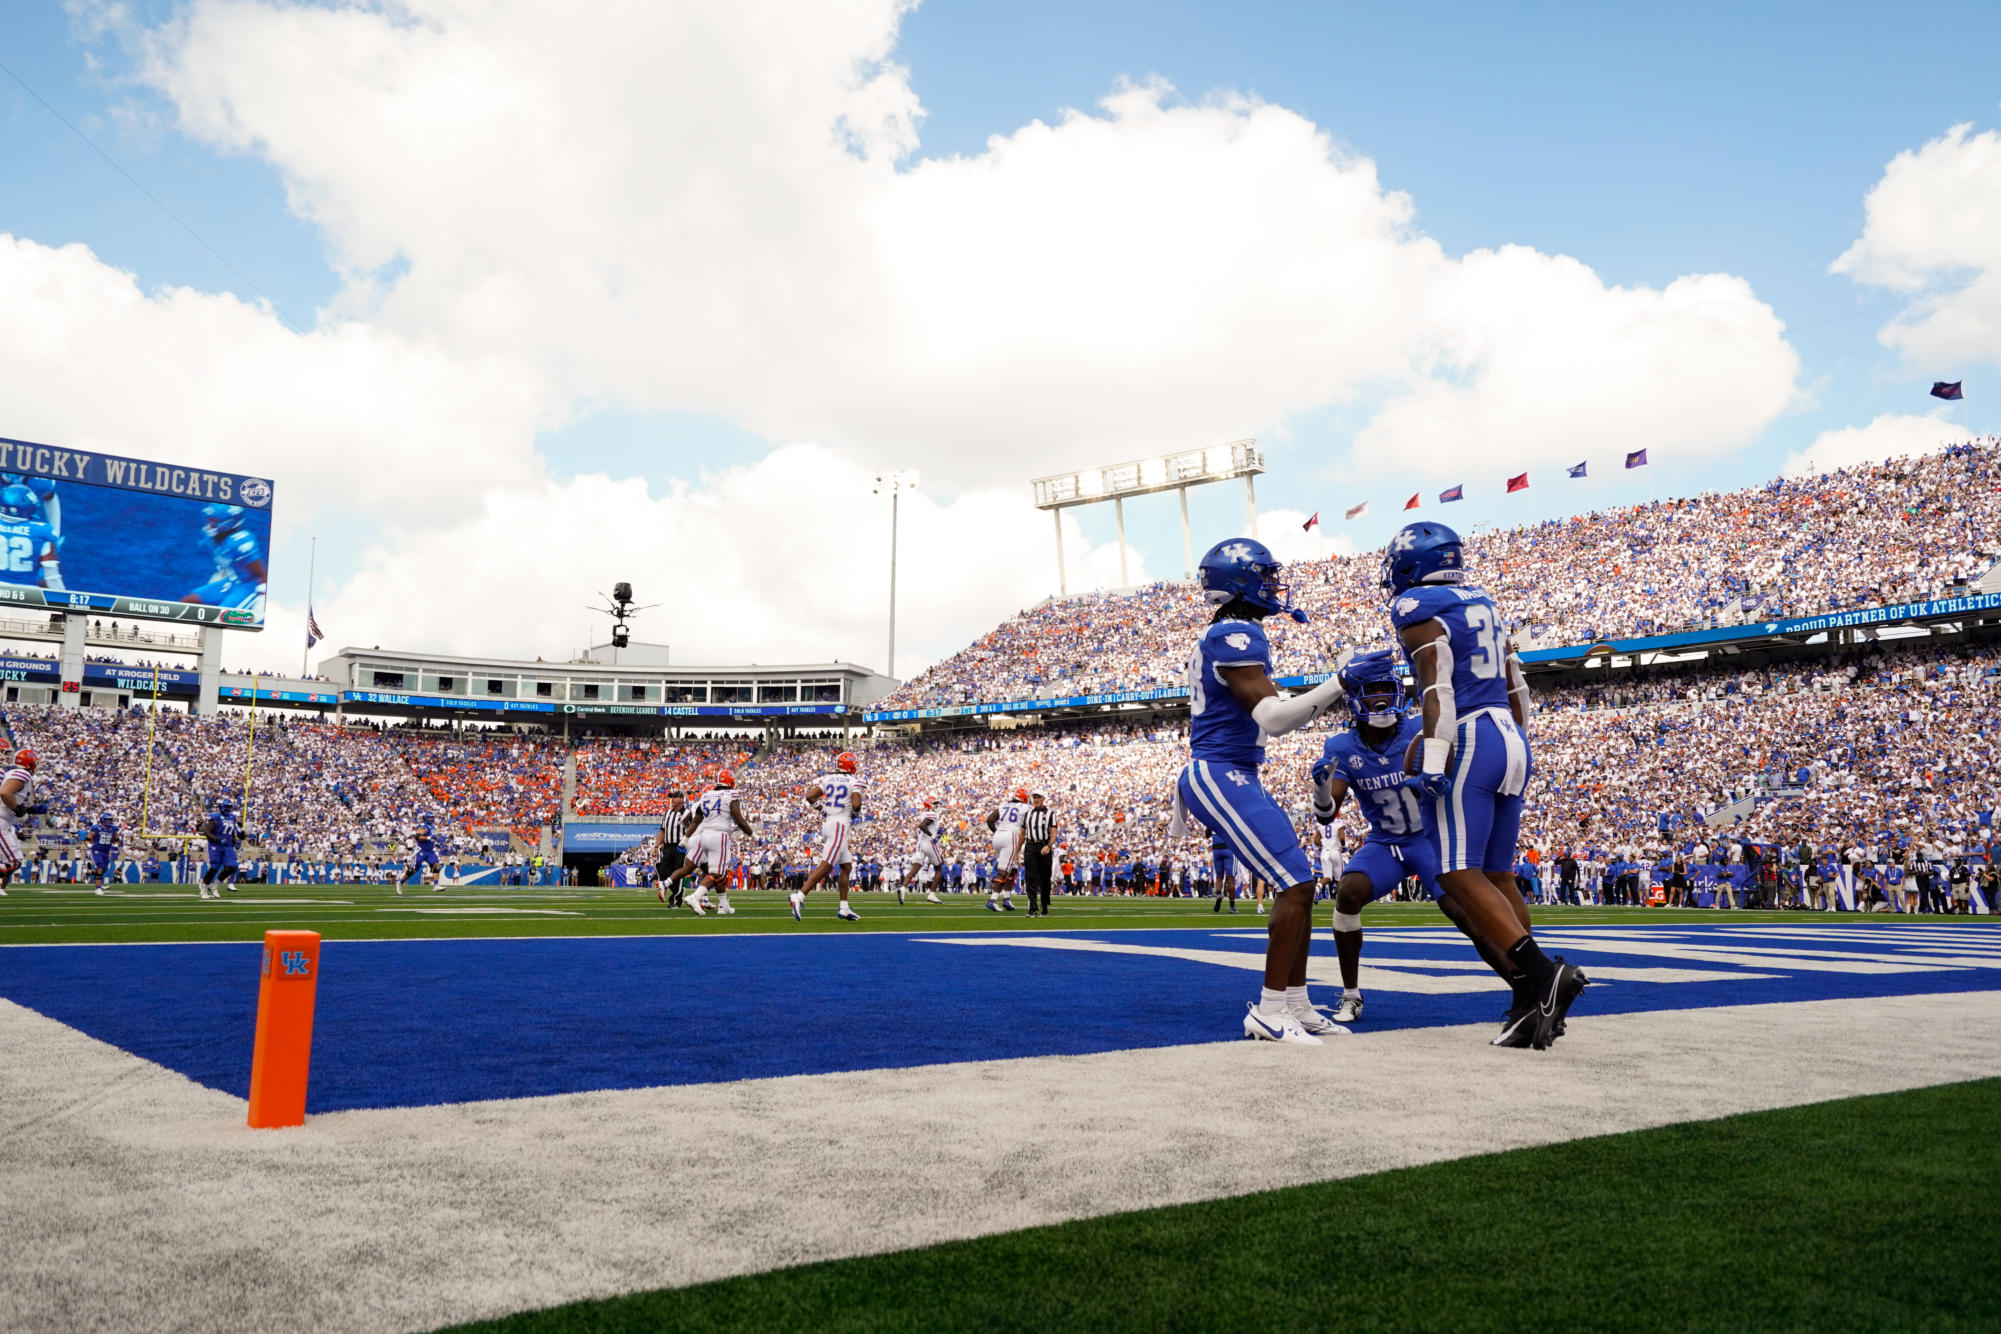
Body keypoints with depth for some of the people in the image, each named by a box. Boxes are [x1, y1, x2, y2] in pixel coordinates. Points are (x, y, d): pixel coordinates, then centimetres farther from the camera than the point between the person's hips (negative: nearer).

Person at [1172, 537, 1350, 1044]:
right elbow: (1273, 718, -21)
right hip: (1223, 778, -10)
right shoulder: (1237, 636, -14)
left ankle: (1296, 1003, 18)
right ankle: (1268, 1011, -4)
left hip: (1229, 780, 10)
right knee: (1297, 885, -11)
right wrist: (1339, 683, -21)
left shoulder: (1217, 638, 19)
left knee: (1299, 885, 11)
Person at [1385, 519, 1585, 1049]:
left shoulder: (1418, 610, -4)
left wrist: (1433, 758, -21)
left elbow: (1436, 687, -16)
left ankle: (1540, 972, -23)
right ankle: (1533, 1002, 7)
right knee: (1498, 875, 10)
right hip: (1513, 742, 8)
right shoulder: (1484, 606, 20)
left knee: (1459, 875, -9)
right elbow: (1516, 687, 21)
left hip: (1469, 742, -8)